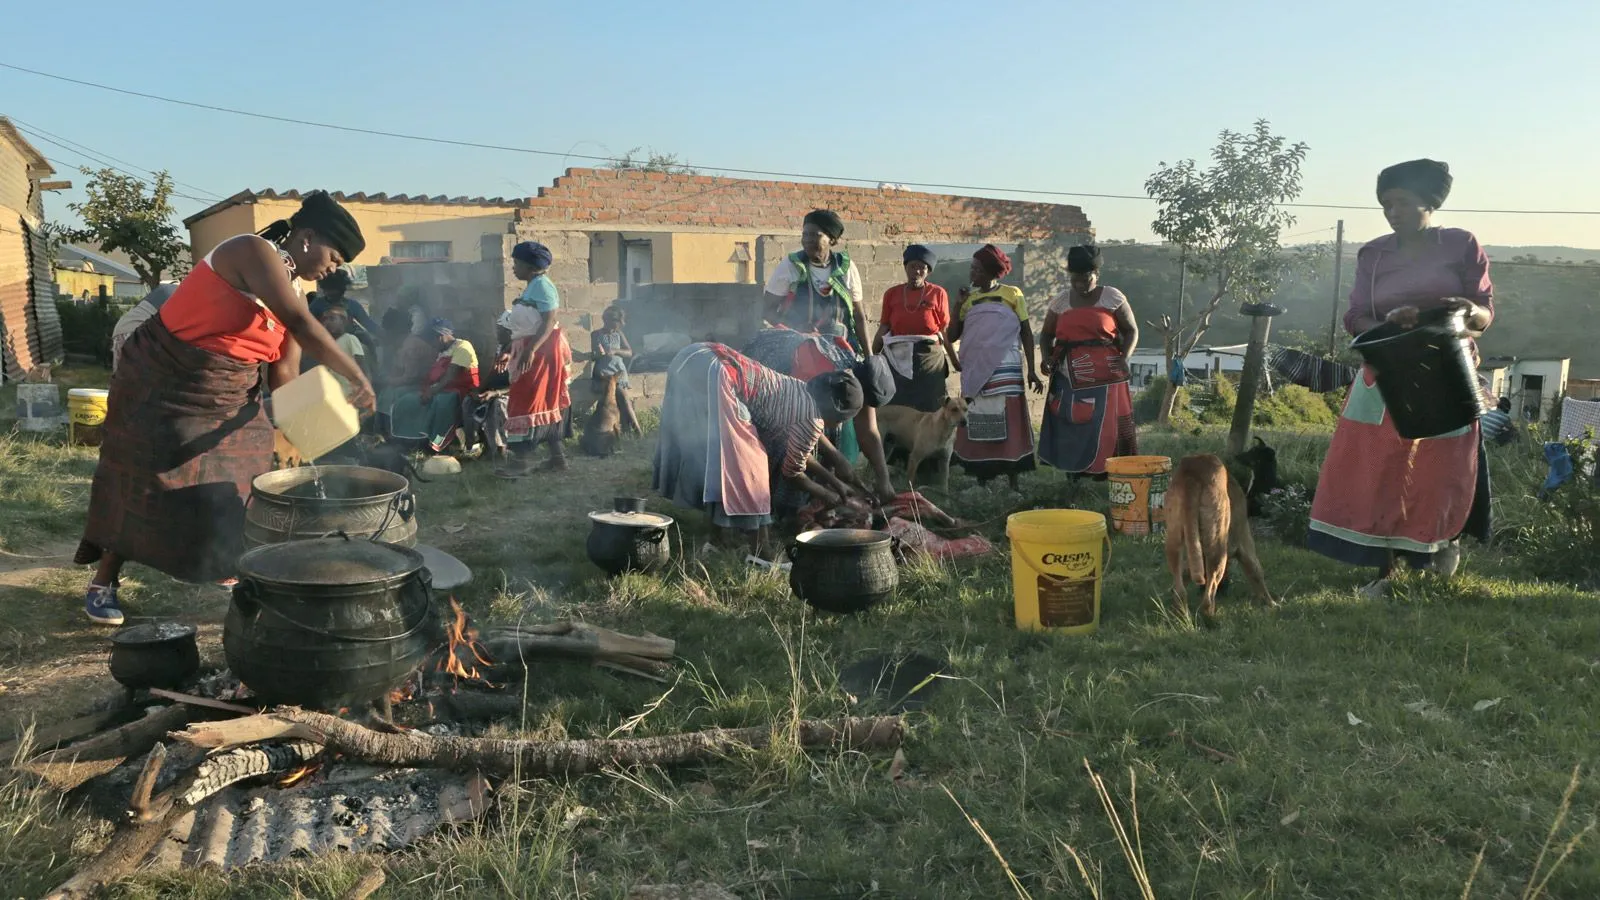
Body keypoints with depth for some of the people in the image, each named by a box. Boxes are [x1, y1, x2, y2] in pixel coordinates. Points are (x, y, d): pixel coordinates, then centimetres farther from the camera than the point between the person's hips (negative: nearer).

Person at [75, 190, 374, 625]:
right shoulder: (254, 251, -23)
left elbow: (284, 371, -1)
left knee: (234, 483, 8)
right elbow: (301, 324, -35)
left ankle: (228, 572, 22)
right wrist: (356, 376, -37)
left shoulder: (294, 292, 3)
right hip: (163, 384, -8)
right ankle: (103, 583, 9)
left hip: (229, 397, 8)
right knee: (145, 482, -3)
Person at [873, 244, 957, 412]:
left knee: (930, 412, 0)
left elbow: (945, 332, 4)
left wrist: (958, 364, 3)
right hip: (897, 359, 1)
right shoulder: (892, 294, 6)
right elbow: (882, 331, 9)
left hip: (929, 360, -1)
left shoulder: (938, 293, 2)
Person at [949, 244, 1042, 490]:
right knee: (977, 425, 4)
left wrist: (1031, 370, -4)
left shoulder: (1012, 295, 3)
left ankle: (1013, 483, -2)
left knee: (1007, 424, -5)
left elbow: (1026, 333, 3)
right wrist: (959, 304, -1)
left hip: (1005, 371, -3)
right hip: (975, 372, 4)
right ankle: (981, 481, 11)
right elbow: (952, 336, 8)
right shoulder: (969, 298, 12)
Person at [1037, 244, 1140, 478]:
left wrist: (1124, 357, -11)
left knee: (1105, 428, -7)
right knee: (1070, 428, 2)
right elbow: (1046, 335, 18)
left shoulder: (1112, 297, 1)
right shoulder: (1060, 301, 9)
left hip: (1104, 379, -3)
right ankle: (1076, 474, 8)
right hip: (1068, 380, 3)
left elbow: (1131, 330, 7)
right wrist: (1046, 357, -2)